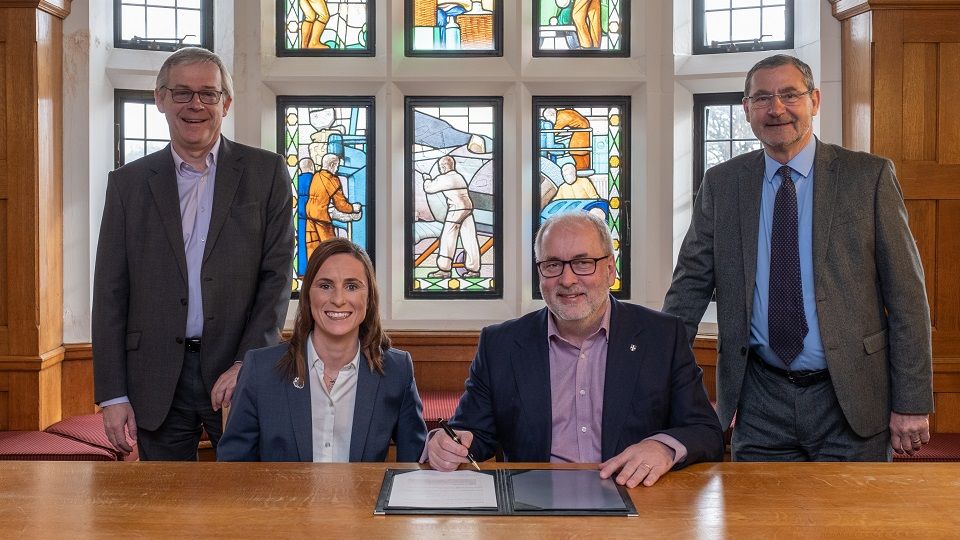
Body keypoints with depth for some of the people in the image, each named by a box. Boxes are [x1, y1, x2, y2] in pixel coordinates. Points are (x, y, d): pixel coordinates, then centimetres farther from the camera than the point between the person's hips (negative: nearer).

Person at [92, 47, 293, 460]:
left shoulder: (266, 173, 3)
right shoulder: (128, 183, 7)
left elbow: (278, 274, -1)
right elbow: (110, 293, 5)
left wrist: (246, 364, -11)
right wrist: (112, 395, 0)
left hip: (242, 372, -1)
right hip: (158, 381, 1)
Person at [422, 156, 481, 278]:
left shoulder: (444, 178, -6)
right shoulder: (459, 177, 17)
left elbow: (428, 189, 4)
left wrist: (426, 179, 25)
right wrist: (432, 180, 30)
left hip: (456, 210, -7)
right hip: (468, 208, 7)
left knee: (448, 239, 0)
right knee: (469, 239, 5)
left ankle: (444, 269, 2)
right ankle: (474, 269, 5)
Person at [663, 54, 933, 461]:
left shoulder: (869, 176, -2)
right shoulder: (721, 184, 4)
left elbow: (905, 293, -3)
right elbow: (690, 285, 6)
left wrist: (912, 403, -6)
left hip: (851, 399, -1)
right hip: (759, 401, 2)